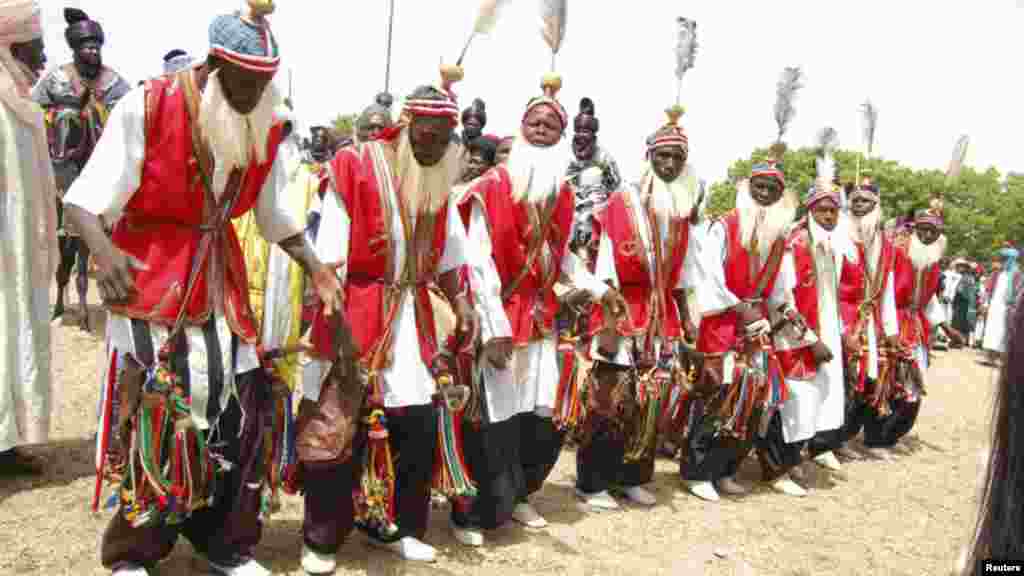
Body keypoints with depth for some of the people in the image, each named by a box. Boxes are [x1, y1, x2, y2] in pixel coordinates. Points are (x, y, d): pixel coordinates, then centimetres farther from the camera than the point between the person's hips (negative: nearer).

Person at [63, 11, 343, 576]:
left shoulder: (265, 129, 2)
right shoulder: (145, 108, -15)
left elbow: (277, 217, 13)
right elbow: (82, 199, -17)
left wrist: (317, 269, 1)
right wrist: (104, 250, -37)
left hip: (221, 280, 5)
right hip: (148, 276, -5)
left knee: (240, 409, 5)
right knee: (151, 413, -4)